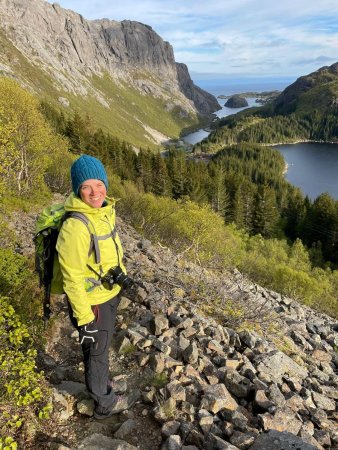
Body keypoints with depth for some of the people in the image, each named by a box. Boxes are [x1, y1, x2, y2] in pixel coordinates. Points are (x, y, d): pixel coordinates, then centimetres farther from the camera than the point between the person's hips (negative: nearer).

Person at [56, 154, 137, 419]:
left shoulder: (105, 210, -5)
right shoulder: (75, 227, -32)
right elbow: (72, 279, -26)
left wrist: (121, 278, 19)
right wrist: (85, 318, -20)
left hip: (110, 295, 8)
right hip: (91, 303, -8)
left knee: (103, 345, 29)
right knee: (96, 351, 15)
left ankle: (100, 382, 56)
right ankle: (105, 403, 40)